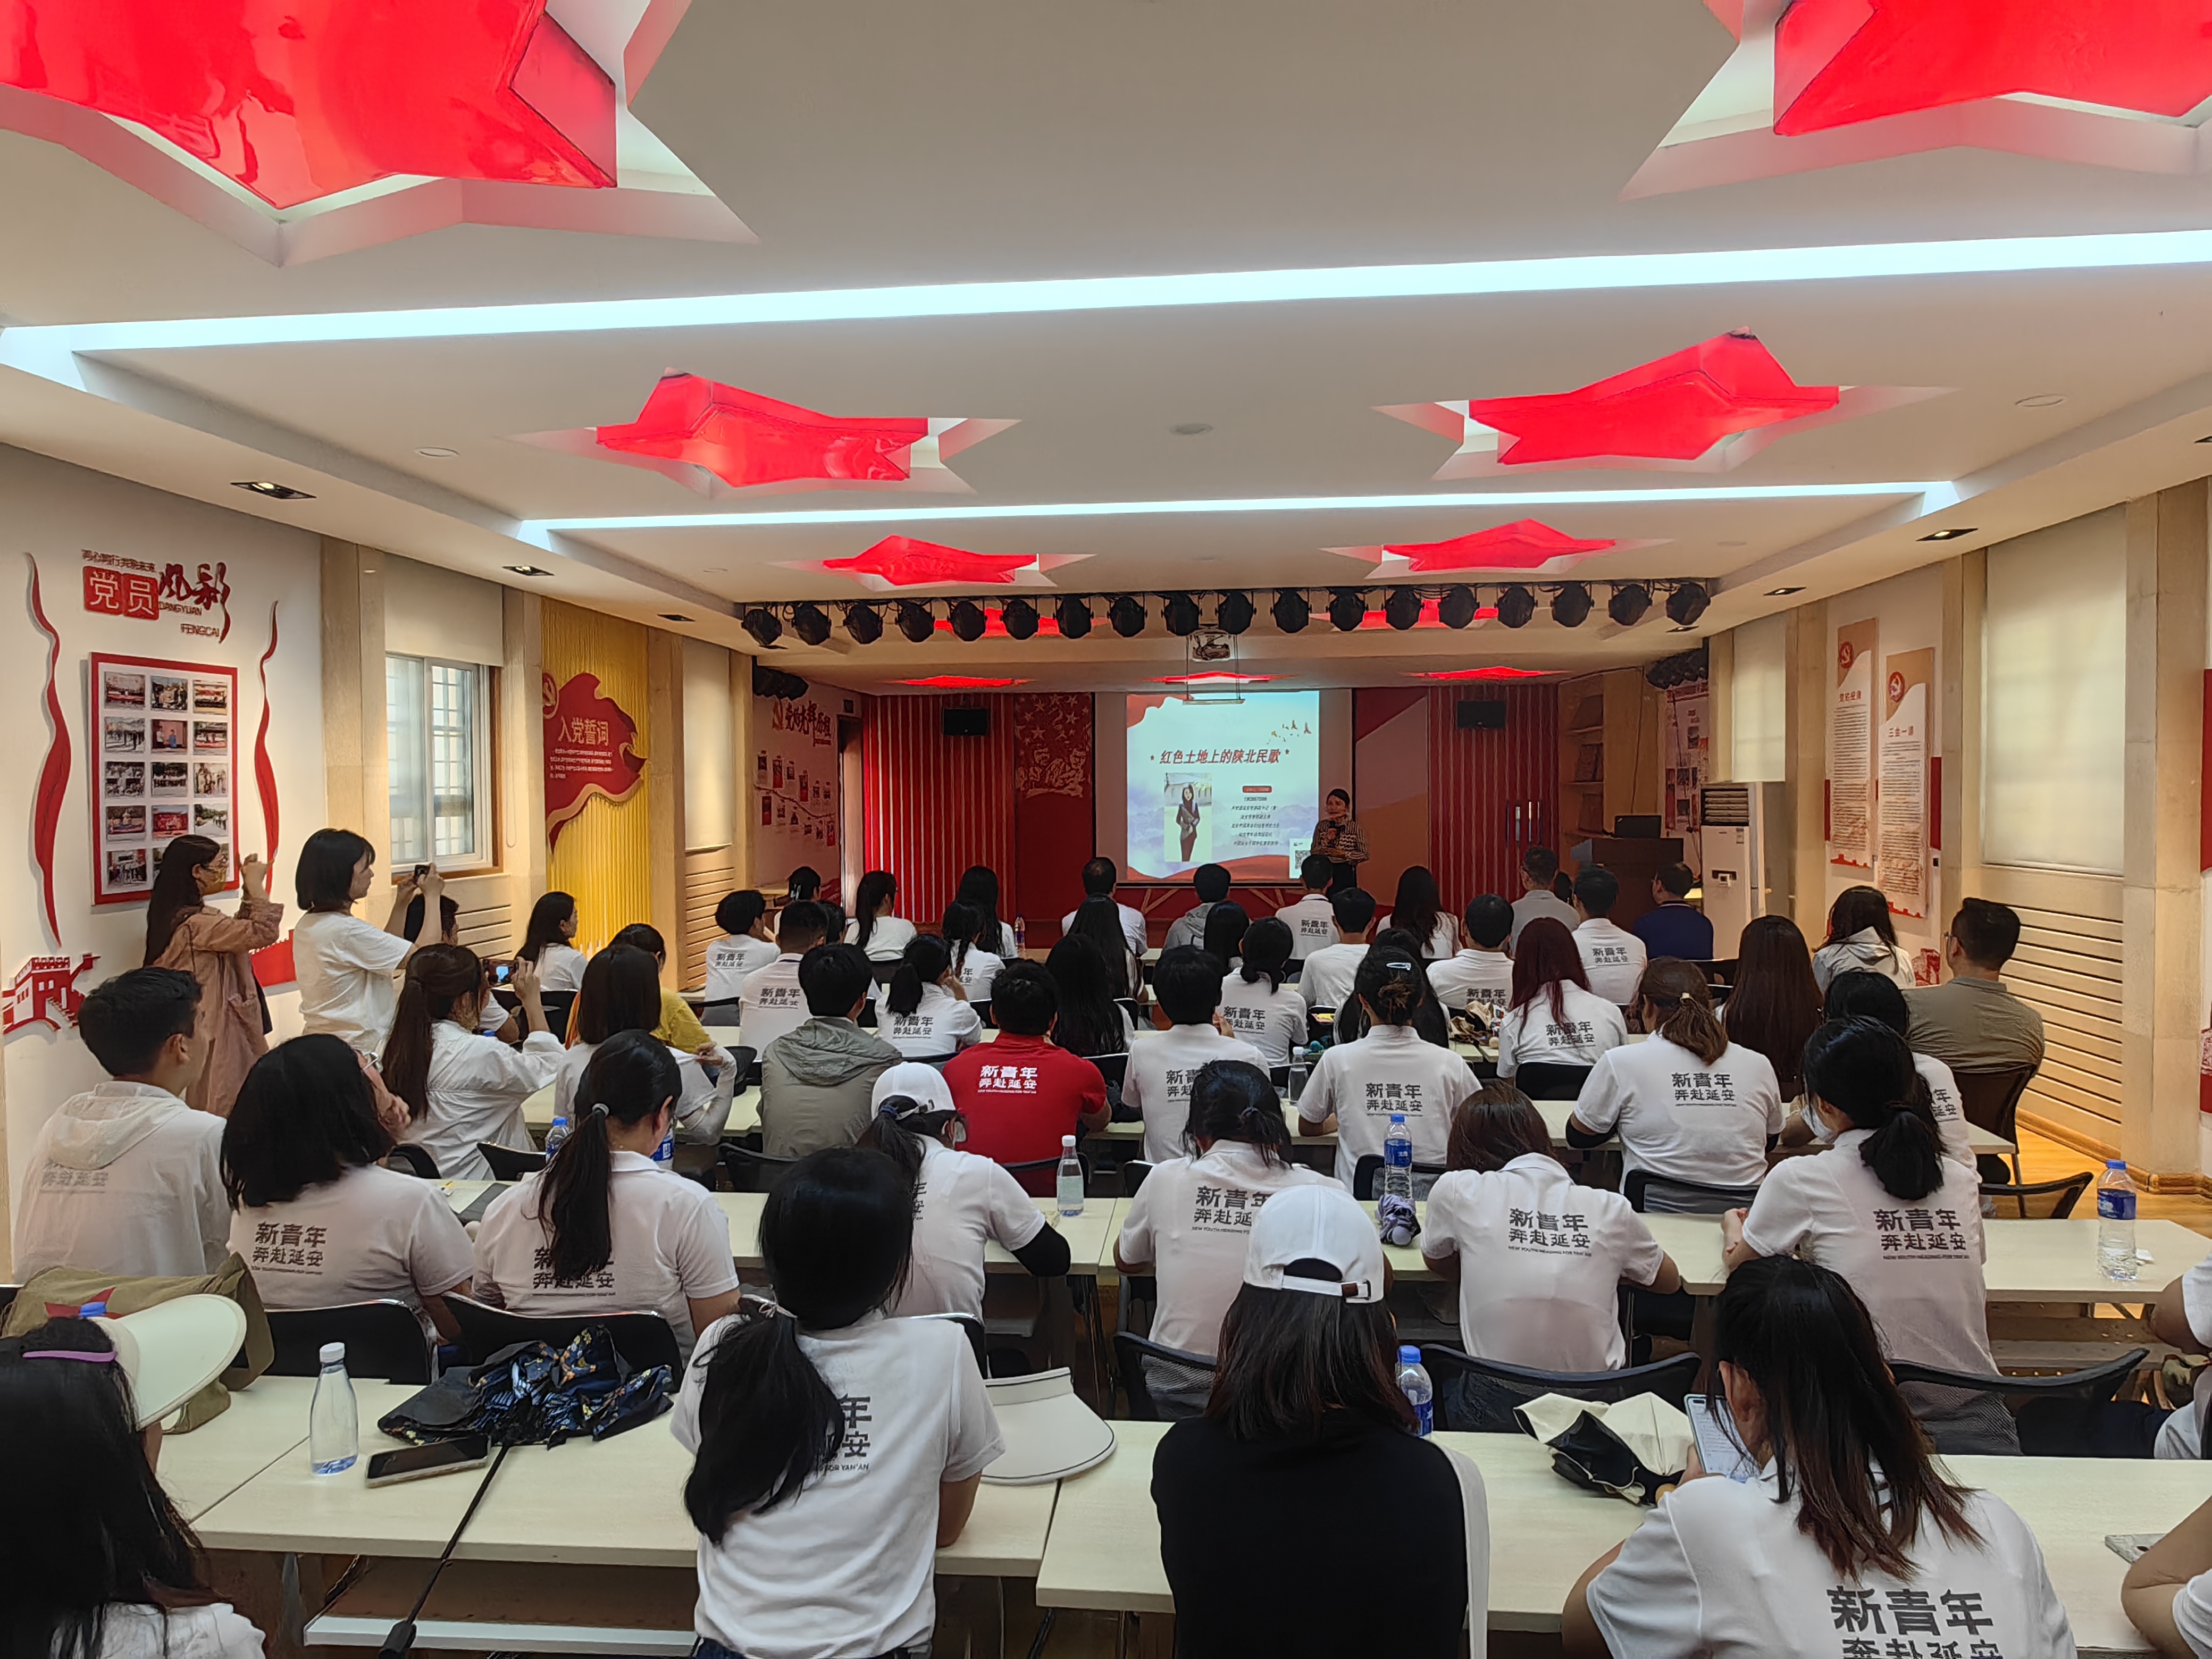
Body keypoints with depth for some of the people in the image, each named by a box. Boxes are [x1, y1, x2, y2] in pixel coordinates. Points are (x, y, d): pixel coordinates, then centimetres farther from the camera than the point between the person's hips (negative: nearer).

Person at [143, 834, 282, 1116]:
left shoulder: (176, 916, 10)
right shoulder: (196, 924, -21)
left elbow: (238, 932, 19)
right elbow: (264, 931, -27)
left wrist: (248, 891, 10)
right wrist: (255, 885, -14)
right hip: (210, 1038, -10)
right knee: (219, 1115, -3)